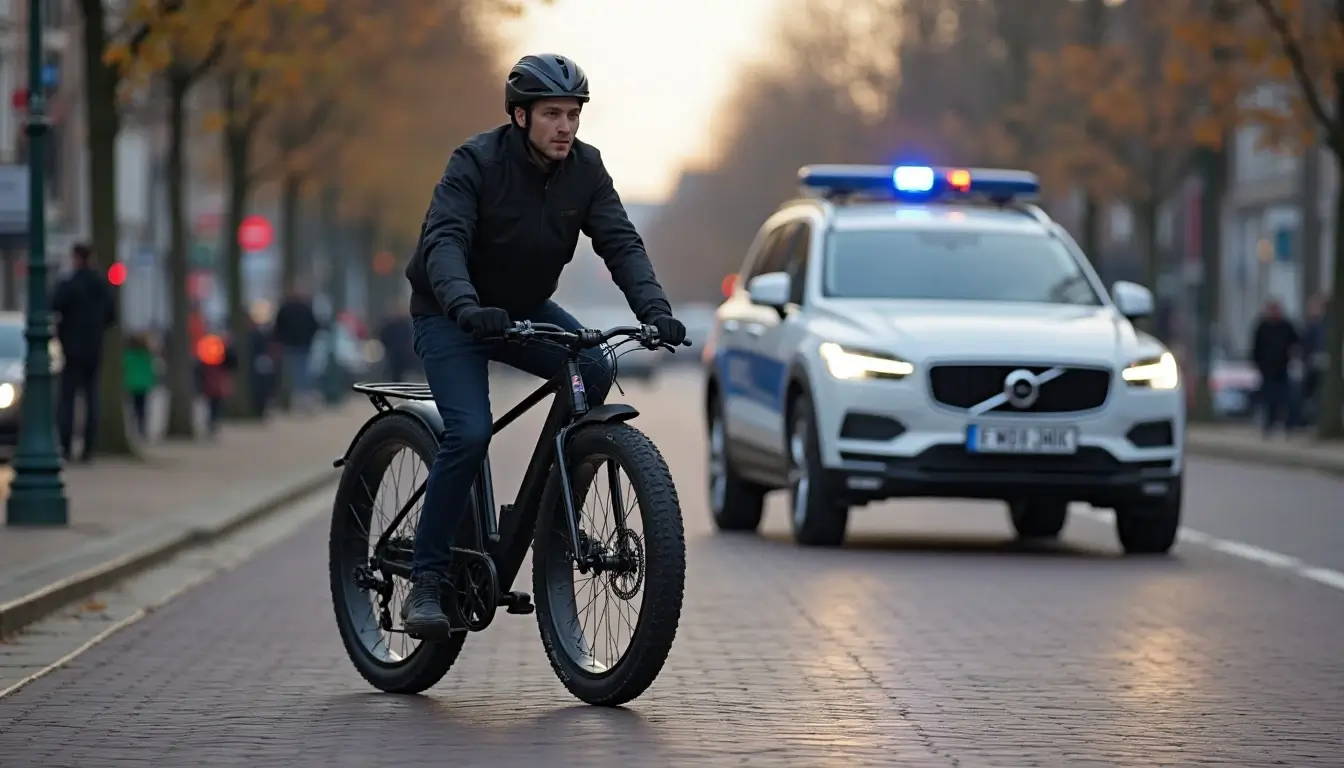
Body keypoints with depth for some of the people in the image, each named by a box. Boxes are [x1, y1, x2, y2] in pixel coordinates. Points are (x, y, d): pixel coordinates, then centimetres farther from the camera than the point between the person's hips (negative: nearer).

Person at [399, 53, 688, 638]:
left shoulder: (585, 168, -8)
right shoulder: (477, 162, -22)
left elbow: (620, 242, -14)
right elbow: (443, 241, -34)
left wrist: (655, 309, -32)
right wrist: (466, 306, -54)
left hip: (524, 308, 5)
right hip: (450, 317, -5)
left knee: (593, 371, -22)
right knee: (469, 434, -24)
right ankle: (425, 582, -15)